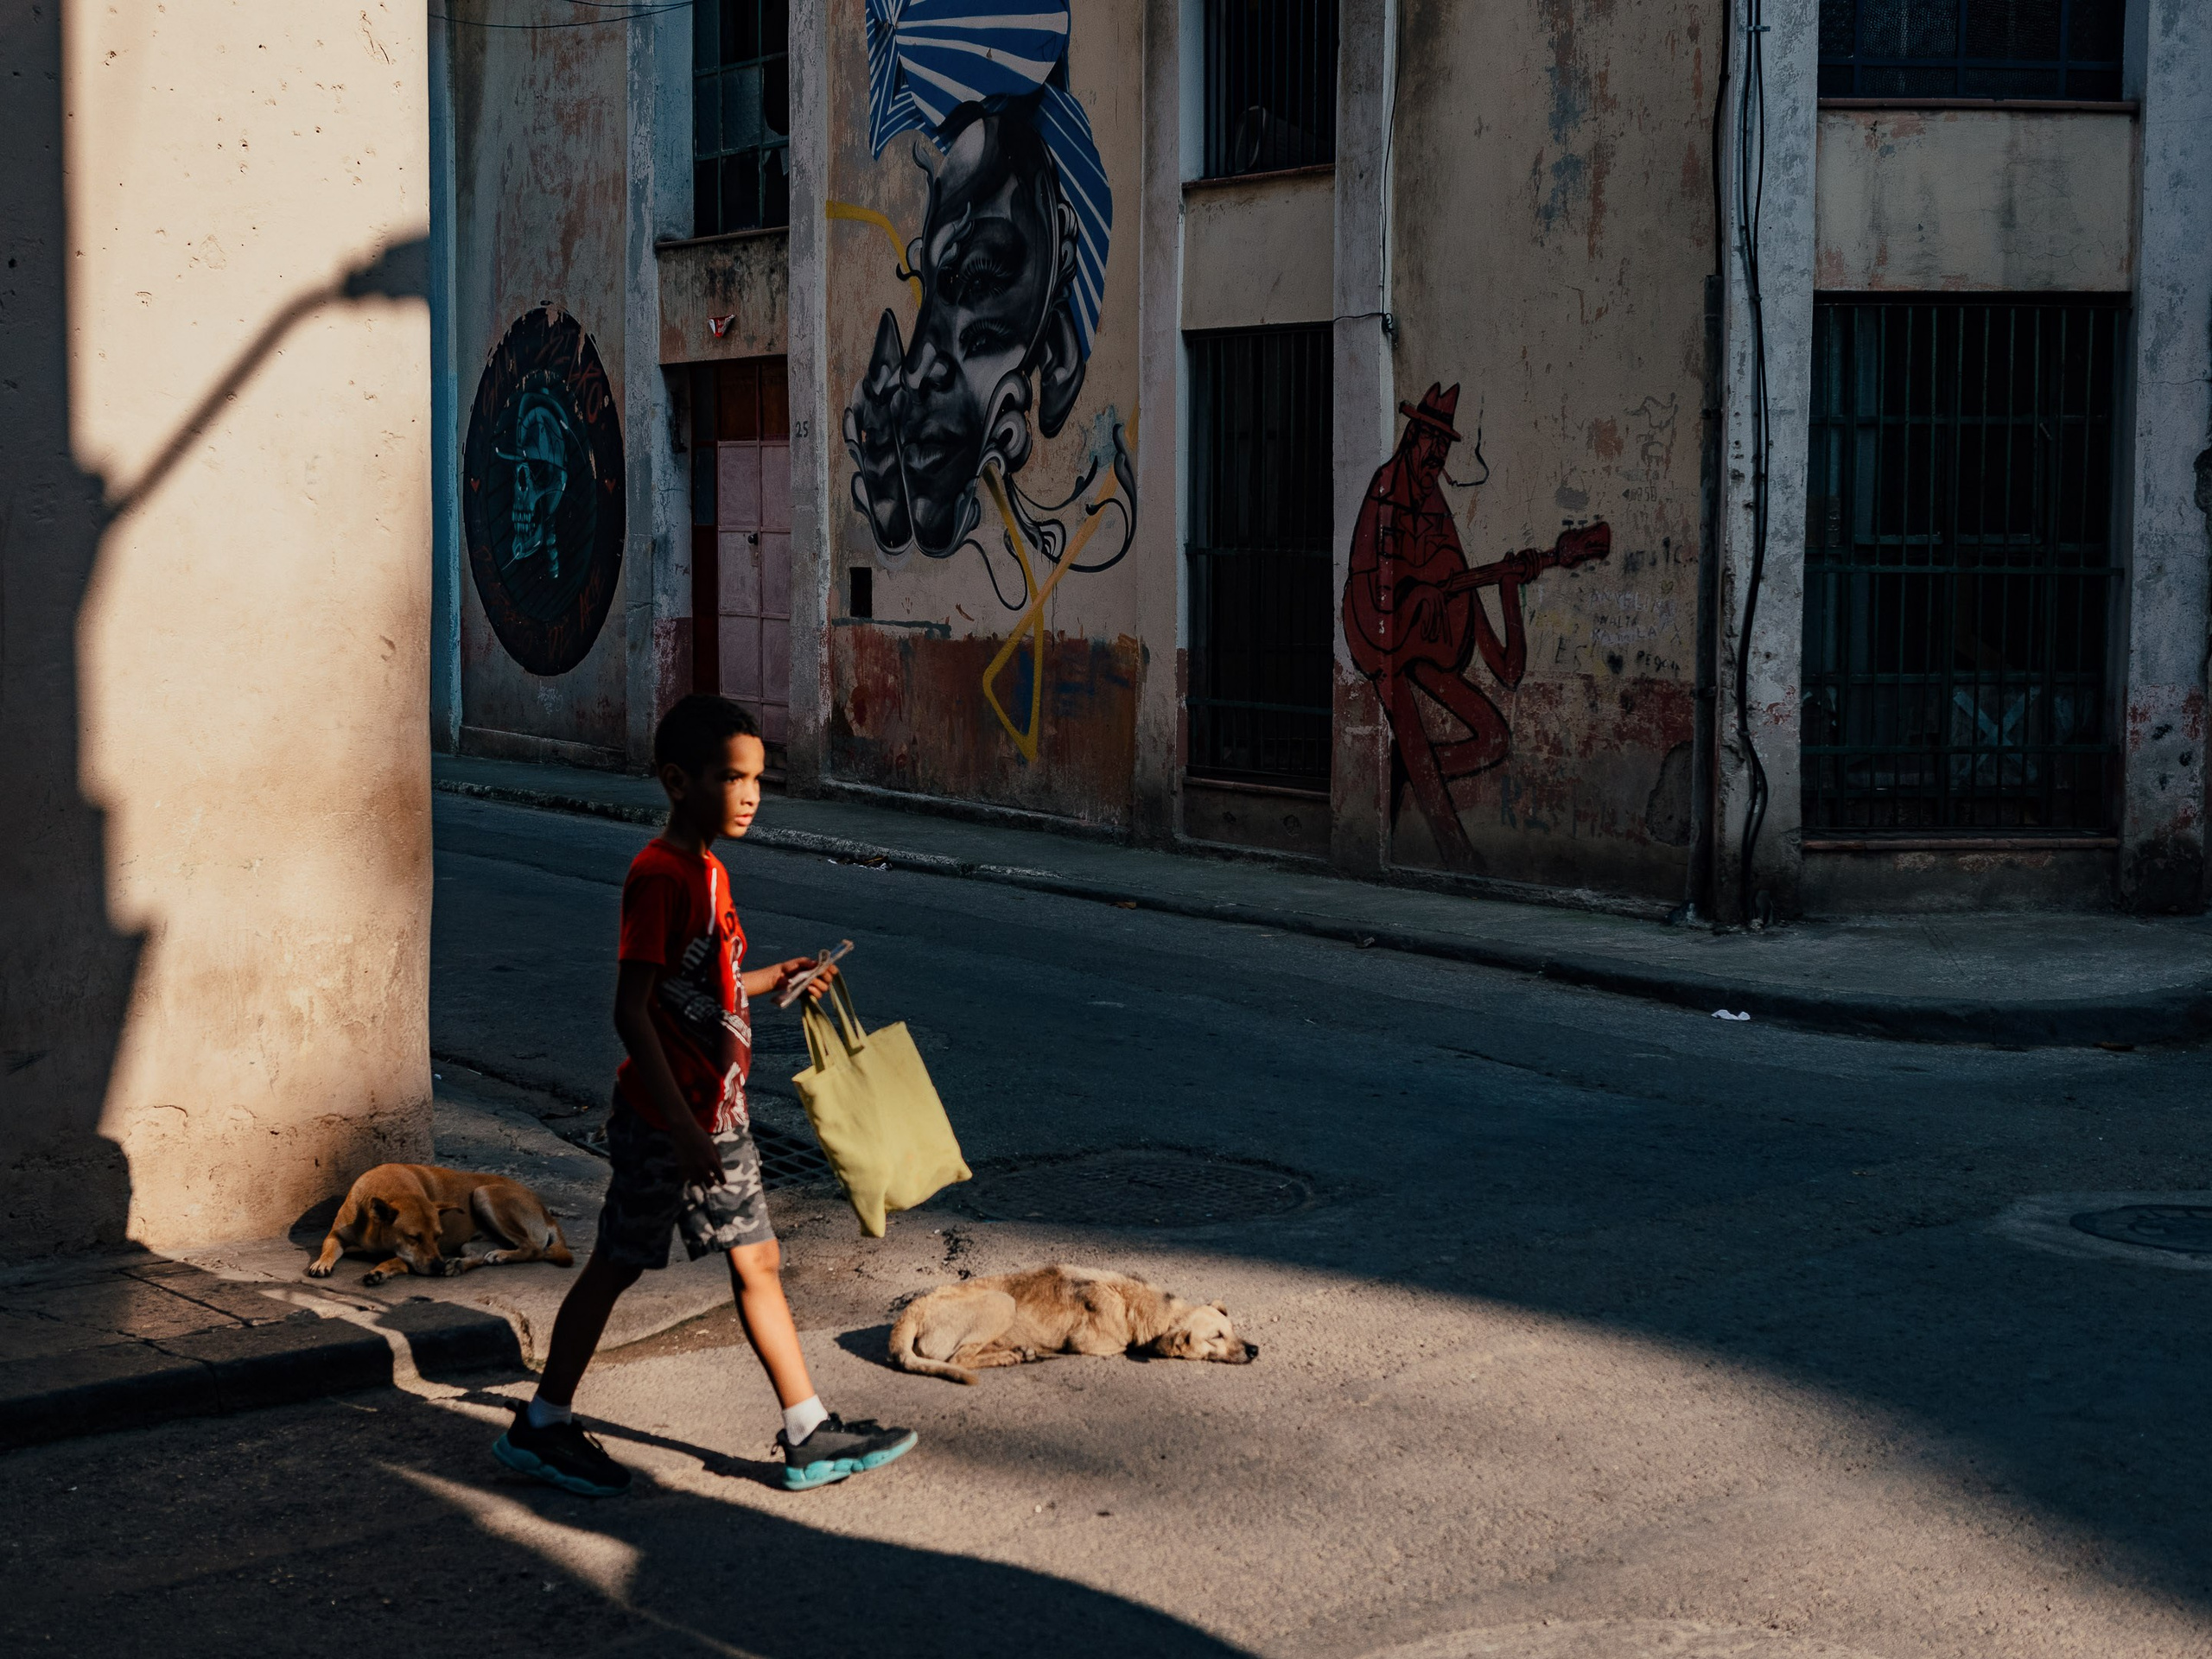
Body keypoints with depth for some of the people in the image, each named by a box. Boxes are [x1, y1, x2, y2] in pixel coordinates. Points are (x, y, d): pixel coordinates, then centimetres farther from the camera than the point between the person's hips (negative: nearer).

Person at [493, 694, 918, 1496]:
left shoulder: (706, 870, 10)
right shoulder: (659, 875, -19)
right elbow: (632, 1009, -23)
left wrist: (773, 980, 15)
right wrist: (679, 1126, -26)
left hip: (716, 1115, 9)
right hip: (663, 1120, -9)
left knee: (759, 1262, 10)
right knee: (616, 1265, 3)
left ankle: (810, 1436, 16)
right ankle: (540, 1428, 17)